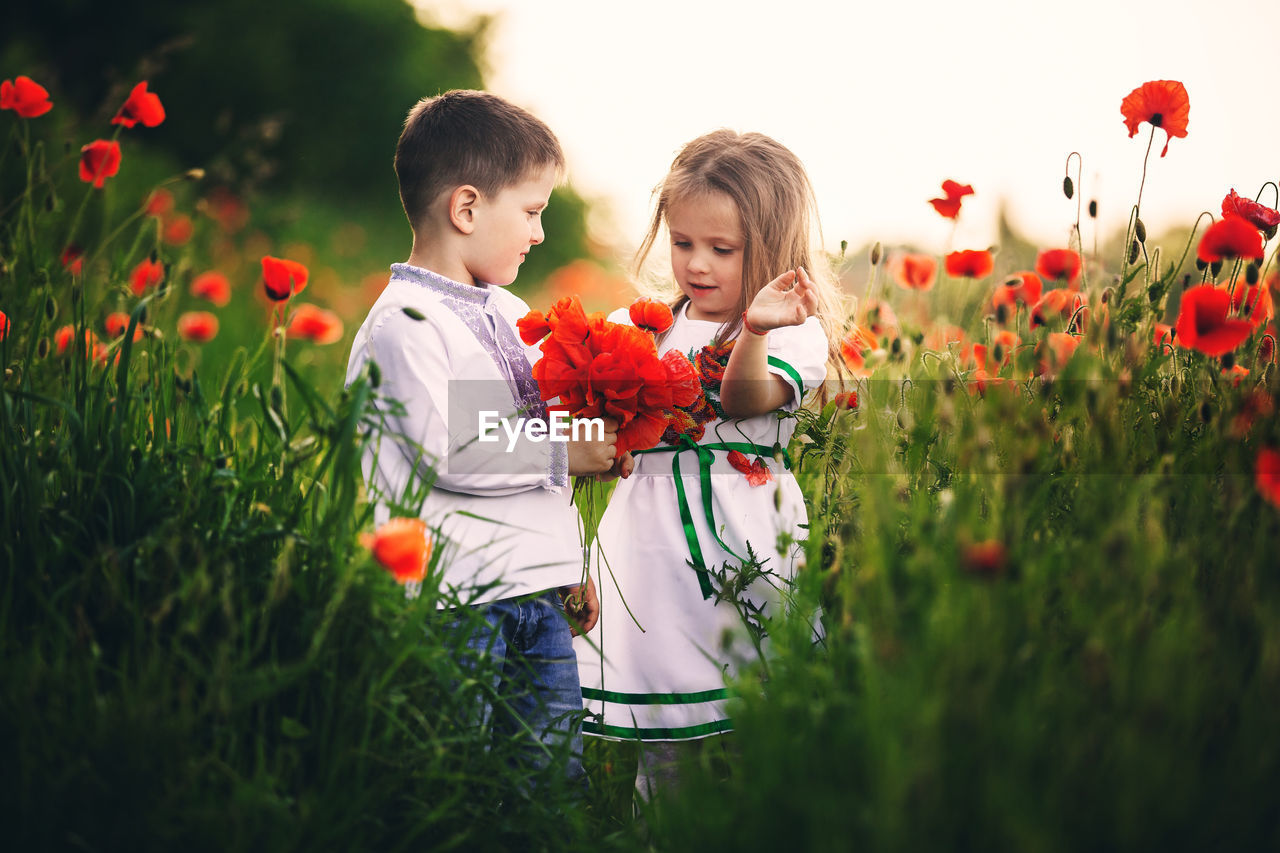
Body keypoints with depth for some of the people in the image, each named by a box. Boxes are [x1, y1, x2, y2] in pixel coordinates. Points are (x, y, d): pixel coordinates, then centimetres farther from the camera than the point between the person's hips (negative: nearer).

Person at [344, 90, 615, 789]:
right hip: (457, 602, -8)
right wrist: (565, 456, -12)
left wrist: (567, 568, 24)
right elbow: (444, 456, -19)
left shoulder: (509, 311, 16)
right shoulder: (403, 323, -11)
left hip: (540, 598, 8)